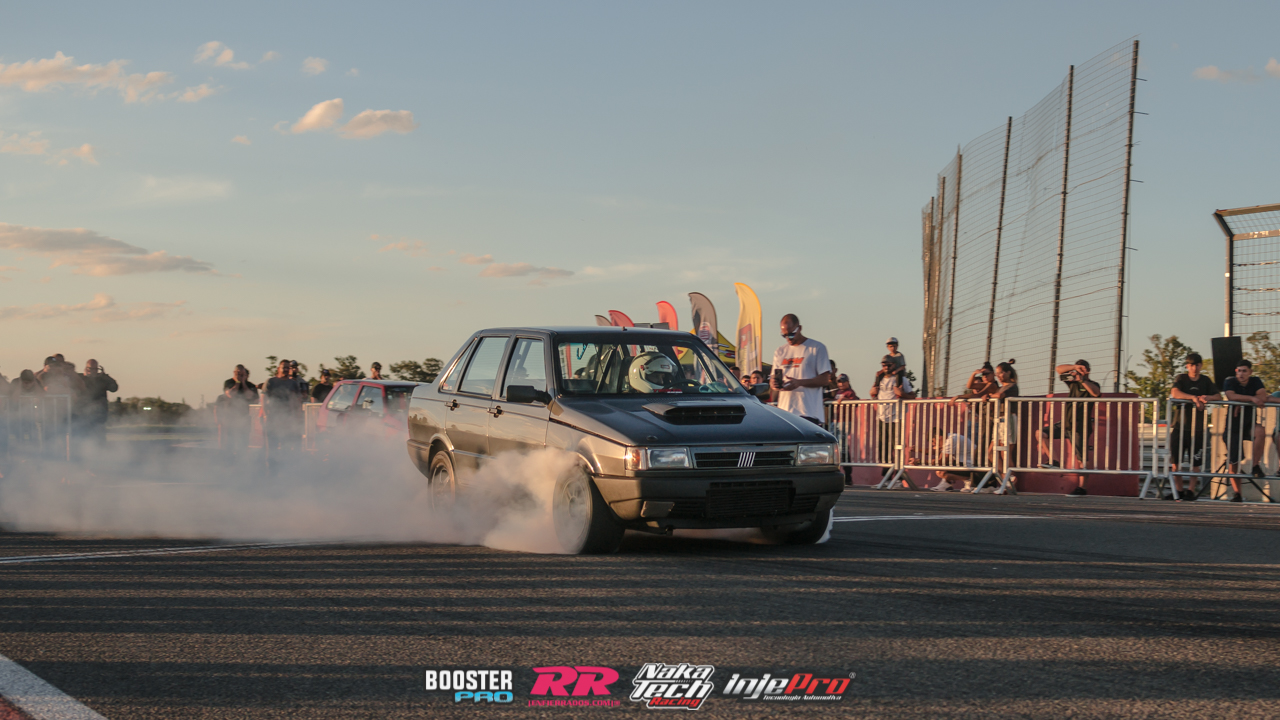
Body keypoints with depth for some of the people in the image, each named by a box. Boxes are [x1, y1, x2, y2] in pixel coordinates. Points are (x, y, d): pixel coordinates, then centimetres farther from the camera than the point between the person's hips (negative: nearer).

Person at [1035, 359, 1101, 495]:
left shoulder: (1091, 385, -3)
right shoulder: (1073, 382, 13)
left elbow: (1096, 393, -27)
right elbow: (1058, 369, 5)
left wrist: (1082, 380, -34)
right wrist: (1074, 367, -11)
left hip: (1080, 427, -6)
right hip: (1065, 423, 6)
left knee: (1080, 458, -3)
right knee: (1041, 434, -7)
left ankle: (1080, 487, 1)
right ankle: (1051, 461, -4)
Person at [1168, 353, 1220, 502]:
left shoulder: (1206, 381, 11)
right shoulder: (1181, 379, 3)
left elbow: (1219, 396, 3)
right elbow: (1175, 393, -16)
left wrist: (1207, 397, -17)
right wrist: (1193, 398, -24)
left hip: (1197, 427, 2)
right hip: (1179, 426, -2)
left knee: (1196, 462, -3)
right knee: (1175, 461, -2)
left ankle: (1190, 490, 3)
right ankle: (1178, 491, 7)